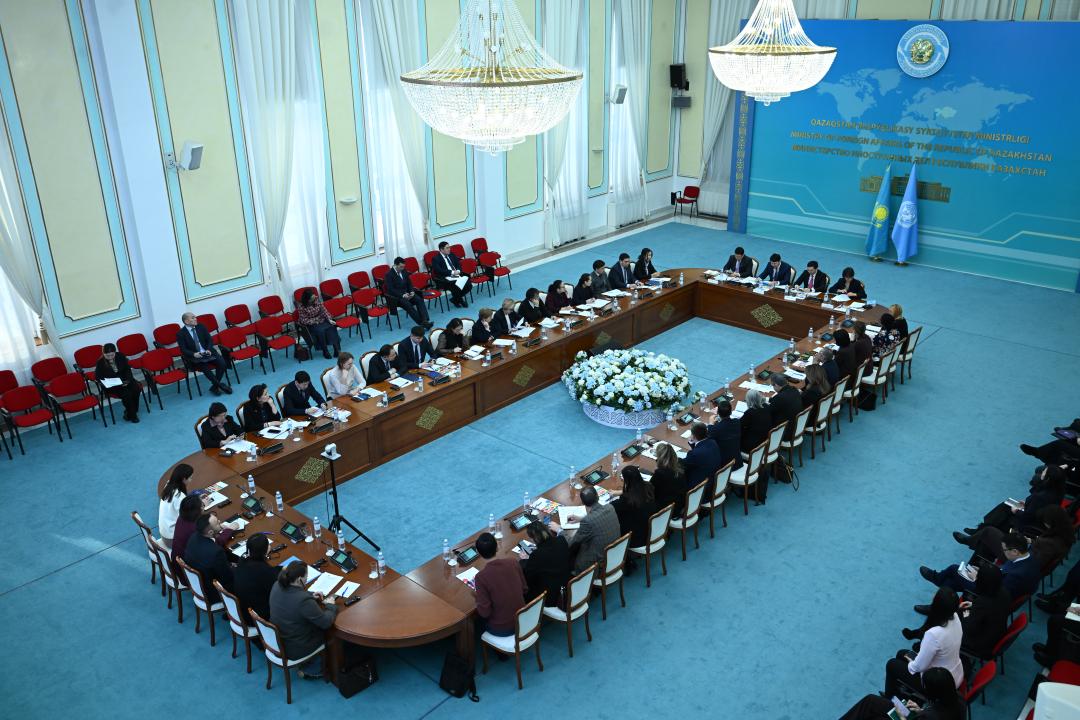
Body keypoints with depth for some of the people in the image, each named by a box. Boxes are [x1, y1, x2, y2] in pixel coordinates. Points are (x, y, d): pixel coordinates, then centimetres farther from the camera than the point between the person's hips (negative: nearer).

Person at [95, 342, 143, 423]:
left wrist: (127, 380, -13)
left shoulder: (121, 356, -2)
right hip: (111, 386, -4)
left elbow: (127, 369, 7)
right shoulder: (100, 363, -11)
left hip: (124, 381, 4)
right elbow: (98, 378, -7)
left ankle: (130, 412, -8)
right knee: (126, 393, -30)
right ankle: (131, 415, -11)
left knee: (137, 388, -24)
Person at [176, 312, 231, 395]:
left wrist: (209, 350, -12)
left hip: (208, 352, 4)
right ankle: (220, 385, -21)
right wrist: (194, 354, -25)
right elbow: (183, 350, -8)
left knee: (222, 362, -22)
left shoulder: (201, 326, 7)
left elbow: (209, 340, 7)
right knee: (204, 367, -34)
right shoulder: (181, 333, -3)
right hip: (194, 357, -4)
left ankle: (215, 387, -11)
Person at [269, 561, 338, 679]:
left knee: (318, 628, 26)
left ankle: (306, 666, 33)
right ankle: (310, 671, 25)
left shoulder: (277, 586, -12)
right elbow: (326, 622, -22)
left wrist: (310, 595, 3)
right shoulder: (304, 601, -35)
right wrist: (331, 606, -5)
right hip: (294, 650, -7)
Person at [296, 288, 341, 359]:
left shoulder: (317, 300, -4)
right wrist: (315, 321, -20)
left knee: (332, 326, -23)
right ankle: (325, 351, -19)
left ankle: (337, 349, -27)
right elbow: (303, 320, -13)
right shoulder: (301, 307, -16)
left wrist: (329, 319, -11)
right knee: (320, 330, -33)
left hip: (321, 320, 4)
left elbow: (323, 310, 0)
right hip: (310, 324, -4)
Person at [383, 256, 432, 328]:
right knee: (408, 304, -33)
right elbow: (390, 290, -15)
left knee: (419, 300, -22)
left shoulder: (404, 272, 11)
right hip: (397, 296, -6)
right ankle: (421, 323, -37)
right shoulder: (389, 275, -8)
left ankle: (425, 321, -35)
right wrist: (402, 295, -23)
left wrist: (412, 291, -4)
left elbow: (409, 283, 18)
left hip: (407, 293, 6)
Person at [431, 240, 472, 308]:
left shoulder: (452, 255, 16)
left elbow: (459, 265, 17)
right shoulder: (436, 259, -5)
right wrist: (452, 272, -20)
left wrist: (458, 271, -7)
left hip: (457, 275, 6)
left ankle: (457, 299, 5)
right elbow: (439, 271, -17)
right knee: (456, 286, -34)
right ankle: (459, 300, 0)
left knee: (469, 284, -18)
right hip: (445, 279, -6)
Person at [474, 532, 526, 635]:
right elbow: (524, 589, 1)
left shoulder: (481, 577, -24)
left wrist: (478, 594, -3)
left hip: (501, 629, -5)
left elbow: (484, 612, -20)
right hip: (522, 621, 5)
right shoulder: (513, 562, -11)